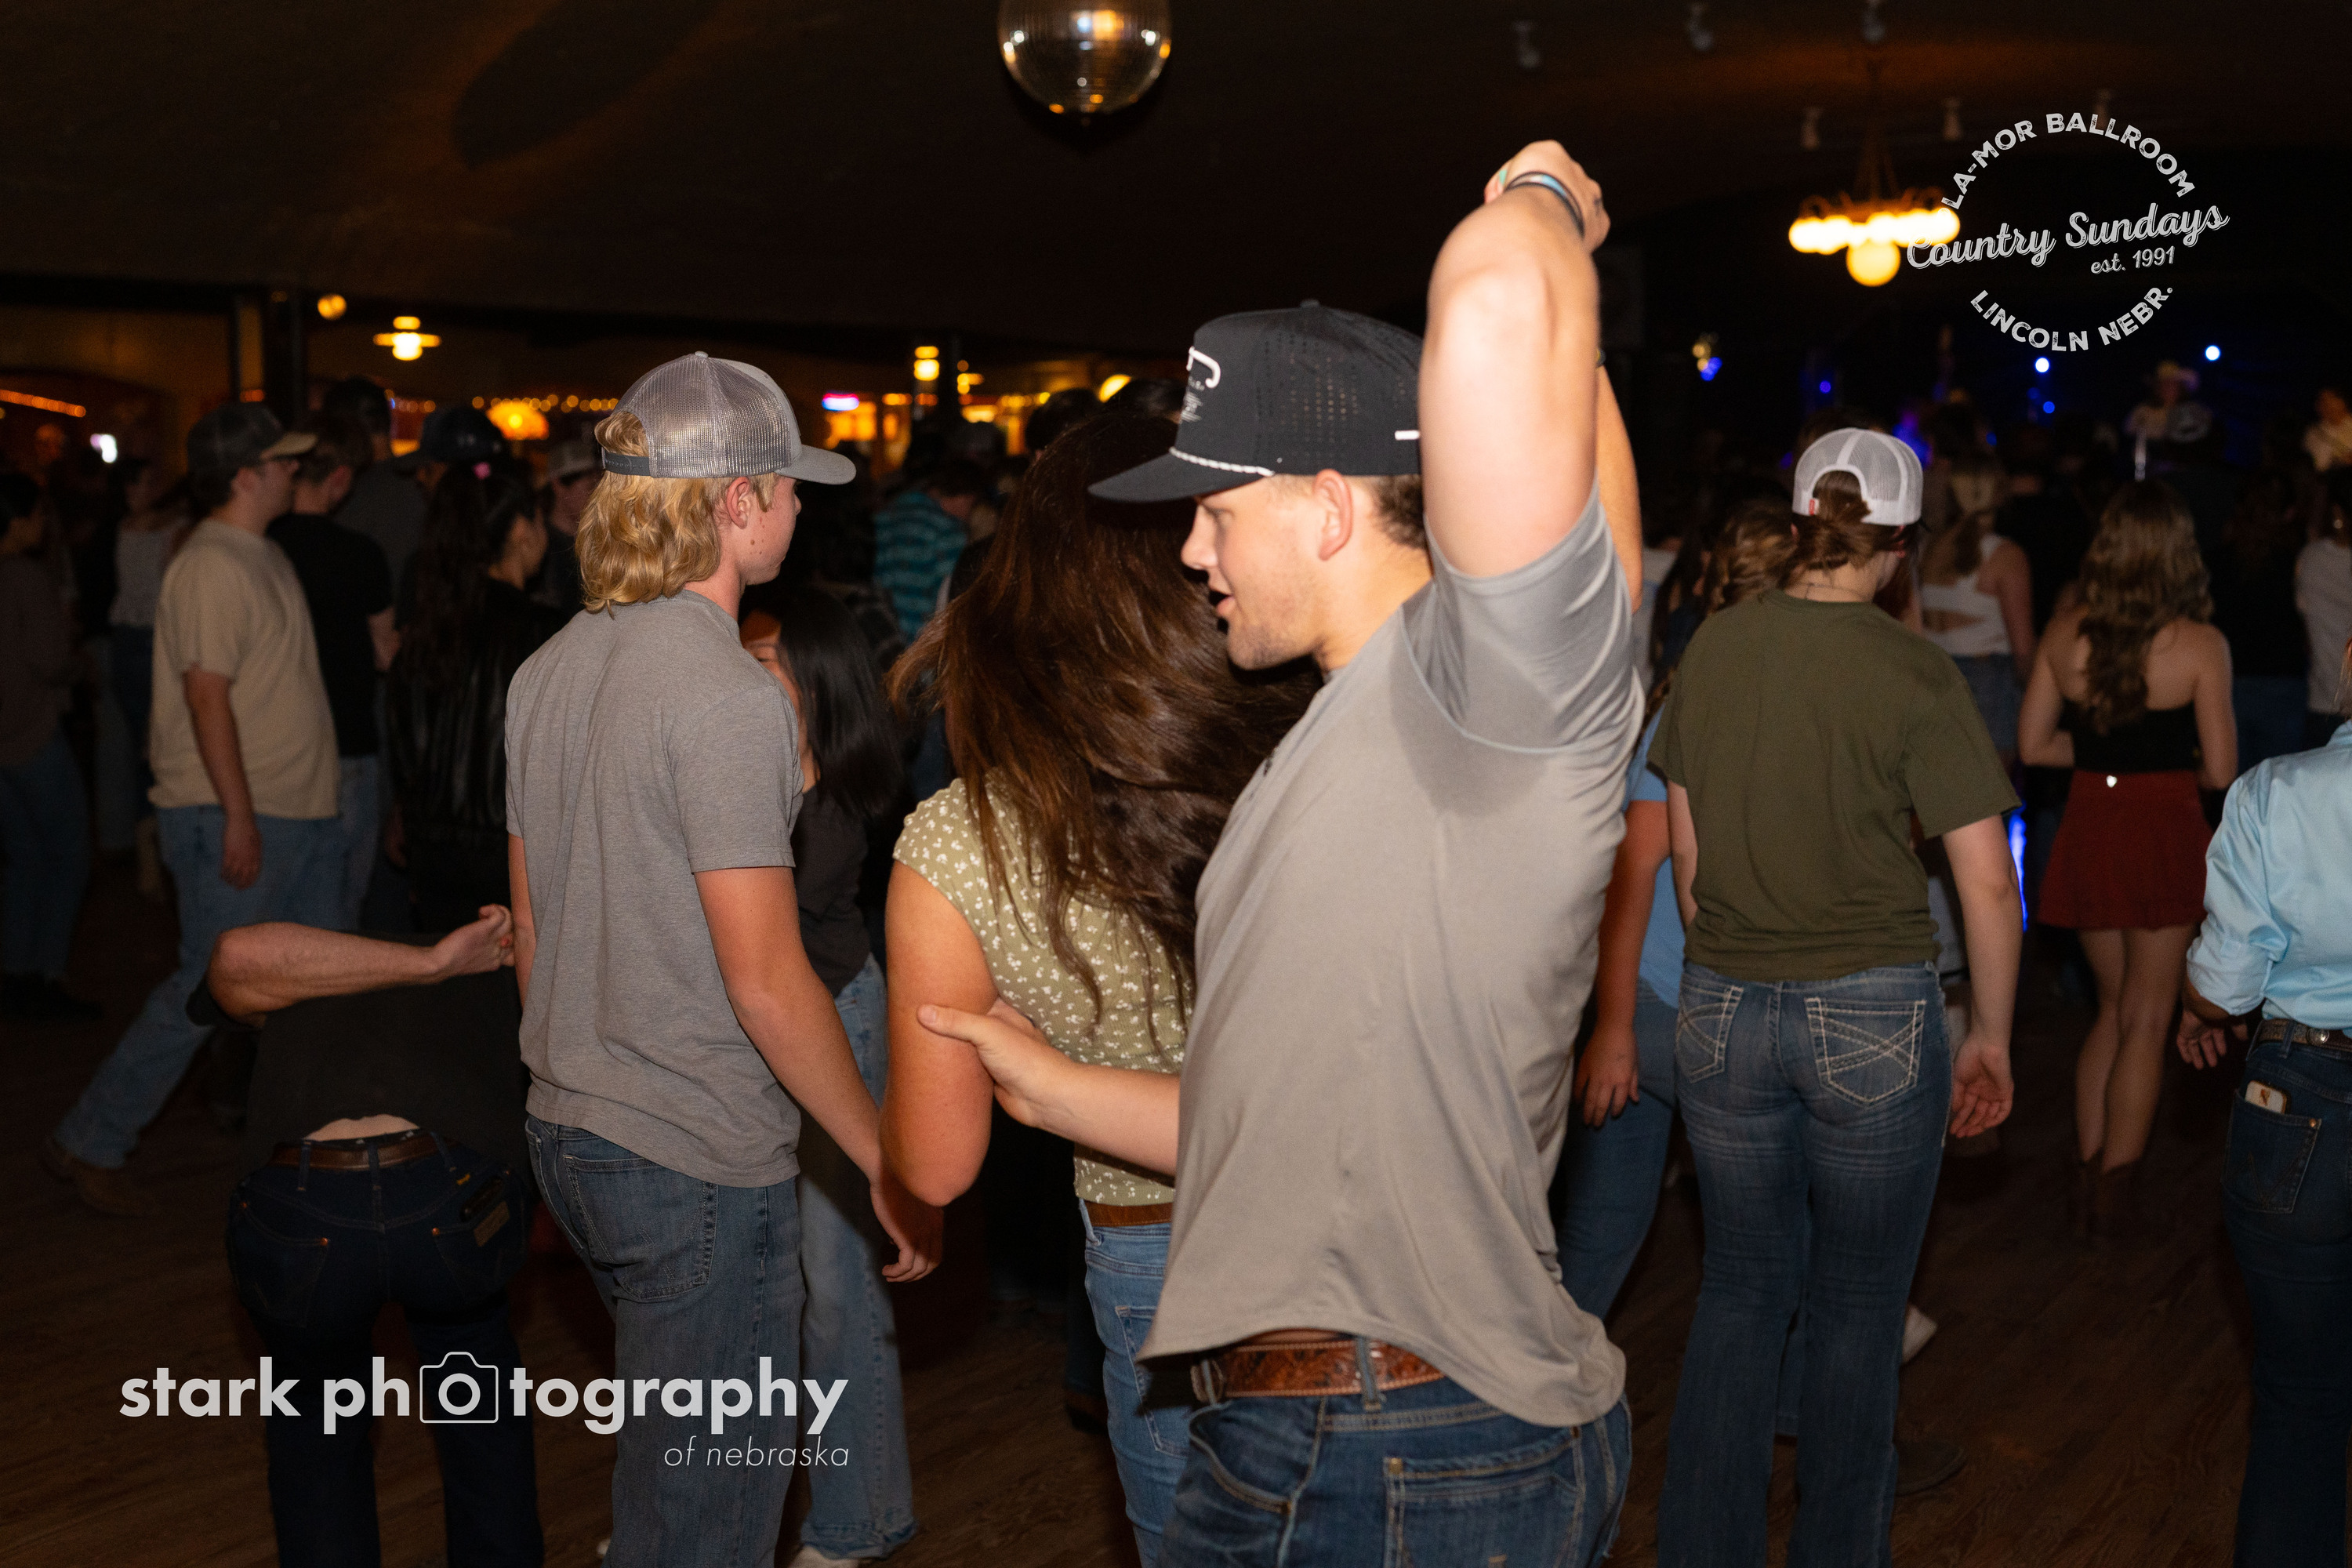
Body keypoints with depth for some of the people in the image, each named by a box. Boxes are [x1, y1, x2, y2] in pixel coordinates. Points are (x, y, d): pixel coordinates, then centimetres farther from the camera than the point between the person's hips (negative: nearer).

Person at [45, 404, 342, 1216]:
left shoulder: (264, 556, 14)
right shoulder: (211, 566, -15)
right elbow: (207, 695, -20)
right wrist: (239, 817, -23)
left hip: (300, 813, 9)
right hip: (236, 820, -9)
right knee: (204, 990, -4)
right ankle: (88, 1143, 9)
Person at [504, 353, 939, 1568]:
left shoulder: (548, 671, 7)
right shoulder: (728, 693, -20)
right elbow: (766, 980, -21)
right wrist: (891, 1168, -12)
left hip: (566, 1134, 9)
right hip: (700, 1163, -9)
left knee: (661, 1466, 26)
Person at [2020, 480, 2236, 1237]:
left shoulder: (2065, 631, -3)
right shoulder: (2200, 645, -12)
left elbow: (2033, 743, 3)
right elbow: (2220, 770, -9)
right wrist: (2170, 760, 11)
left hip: (2088, 831, 3)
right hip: (2164, 834, -3)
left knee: (2112, 1009, 19)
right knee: (2145, 1021, 9)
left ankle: (2088, 1180, 20)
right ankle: (2113, 1197, 13)